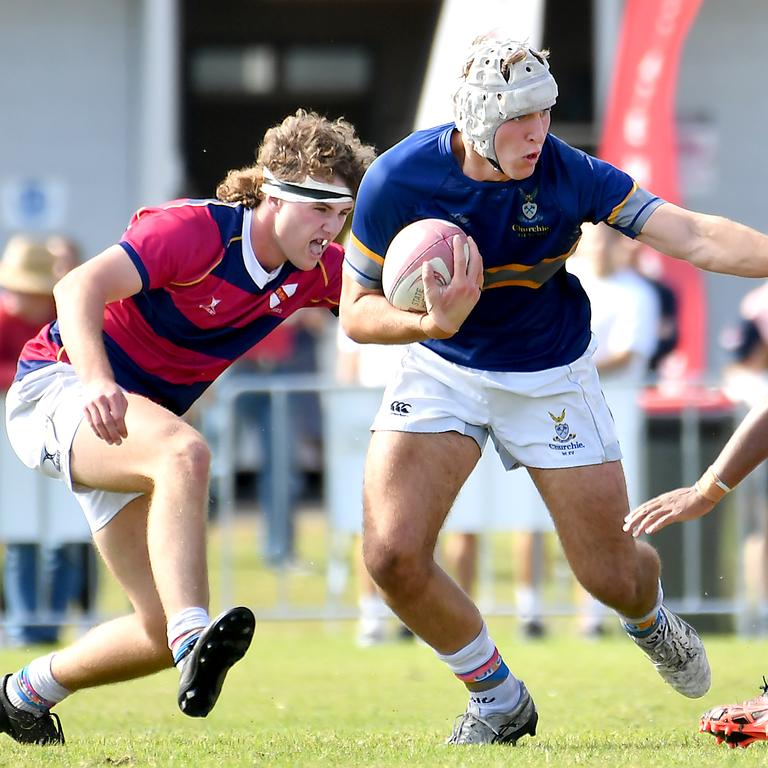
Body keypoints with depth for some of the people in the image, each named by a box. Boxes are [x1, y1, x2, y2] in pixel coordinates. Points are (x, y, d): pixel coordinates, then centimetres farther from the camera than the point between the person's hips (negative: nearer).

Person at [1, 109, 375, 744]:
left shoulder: (316, 272, -1)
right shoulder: (194, 231, -23)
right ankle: (194, 640, -53)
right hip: (58, 387, -8)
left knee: (167, 631, 0)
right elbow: (80, 288, -32)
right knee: (185, 454, -41)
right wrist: (97, 382, -51)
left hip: (129, 426, 8)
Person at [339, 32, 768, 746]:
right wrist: (433, 323, -36)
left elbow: (695, 237, -25)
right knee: (393, 554, -17)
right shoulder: (397, 179, -22)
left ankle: (650, 623, 45)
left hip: (550, 377, 0)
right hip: (440, 368, 0)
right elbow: (357, 311, -16)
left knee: (612, 575, 3)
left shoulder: (570, 175, -22)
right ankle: (499, 700, 8)